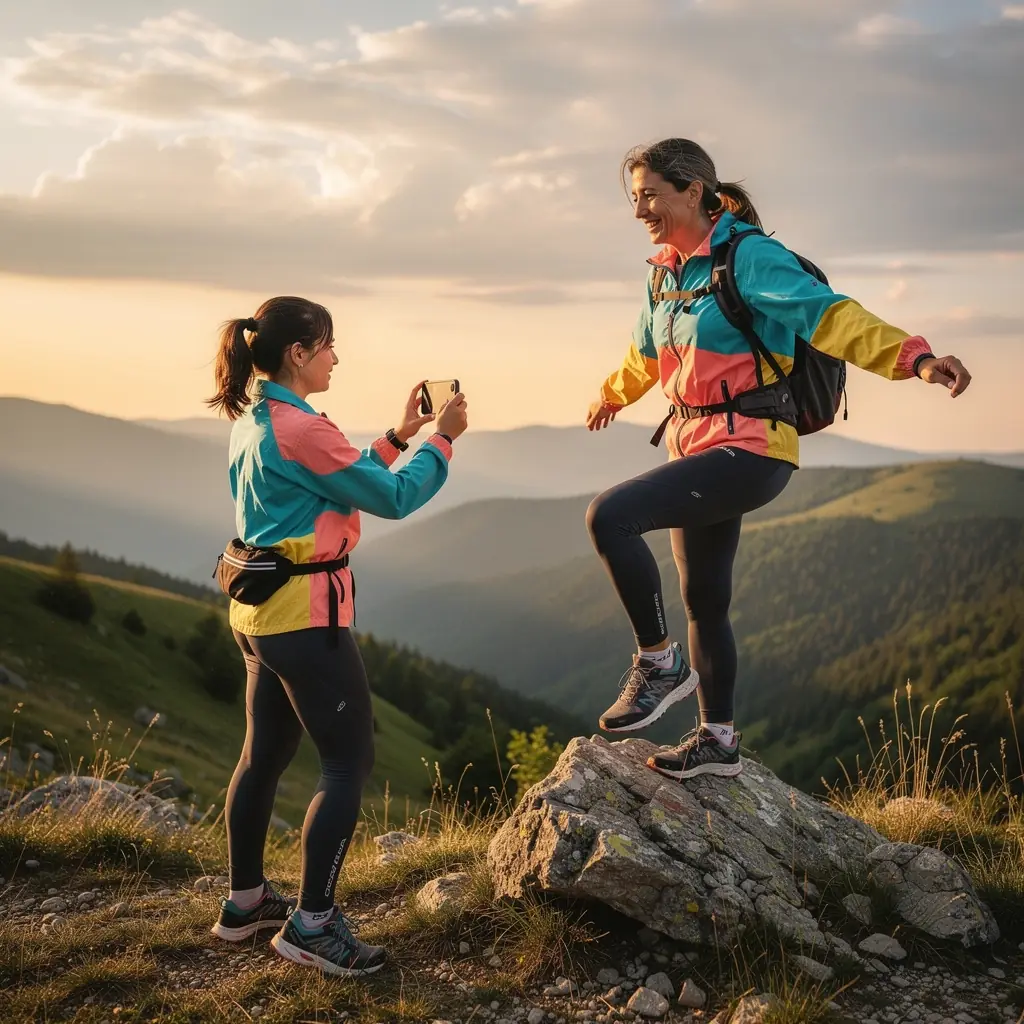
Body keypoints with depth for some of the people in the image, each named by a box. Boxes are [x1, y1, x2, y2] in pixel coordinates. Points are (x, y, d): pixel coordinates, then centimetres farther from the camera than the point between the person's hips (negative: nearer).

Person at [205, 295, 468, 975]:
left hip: (259, 612, 10)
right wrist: (440, 440, -3)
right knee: (351, 763, -2)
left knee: (265, 755, 18)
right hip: (306, 617, -10)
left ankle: (245, 902, 29)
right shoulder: (300, 427, -20)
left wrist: (398, 437, 12)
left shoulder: (255, 421, 10)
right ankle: (312, 924, 2)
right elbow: (394, 499, -14)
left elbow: (351, 482, 17)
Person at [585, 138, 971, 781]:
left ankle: (660, 662, -8)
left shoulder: (749, 257, -13)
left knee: (610, 516, -24)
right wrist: (614, 393, 49)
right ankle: (719, 740, 28)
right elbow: (648, 353, 32)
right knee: (703, 599, 13)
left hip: (748, 450, -9)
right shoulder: (665, 273, 12)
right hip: (697, 448, 9)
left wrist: (914, 358, -40)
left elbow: (829, 314, -26)